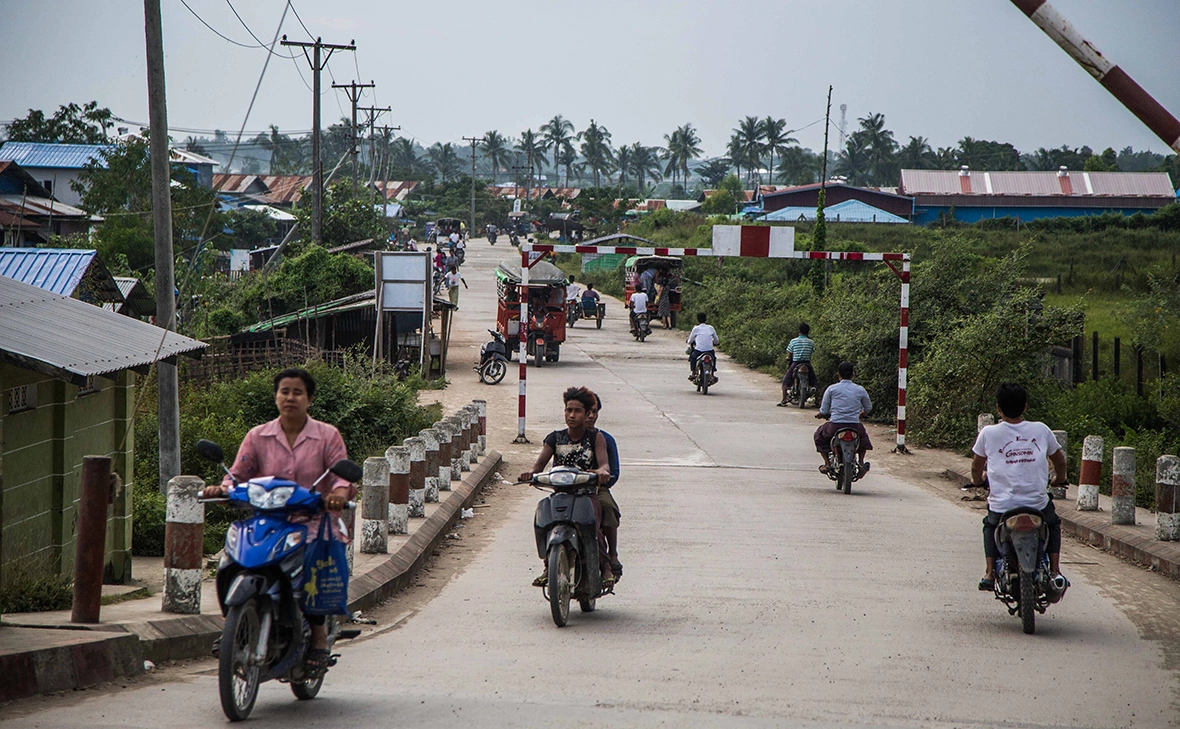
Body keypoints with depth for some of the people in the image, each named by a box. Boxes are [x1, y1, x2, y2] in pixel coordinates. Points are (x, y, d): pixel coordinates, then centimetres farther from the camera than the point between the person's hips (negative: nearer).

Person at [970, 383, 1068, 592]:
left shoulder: (988, 433, -1)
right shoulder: (1041, 430, 3)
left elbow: (976, 467, 13)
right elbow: (1059, 459, 19)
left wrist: (978, 482, 36)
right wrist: (1060, 480, 40)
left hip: (1001, 506, -1)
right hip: (1037, 502, 1)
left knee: (990, 526, 32)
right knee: (1053, 524, 33)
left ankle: (989, 573, 18)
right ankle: (1055, 571, 19)